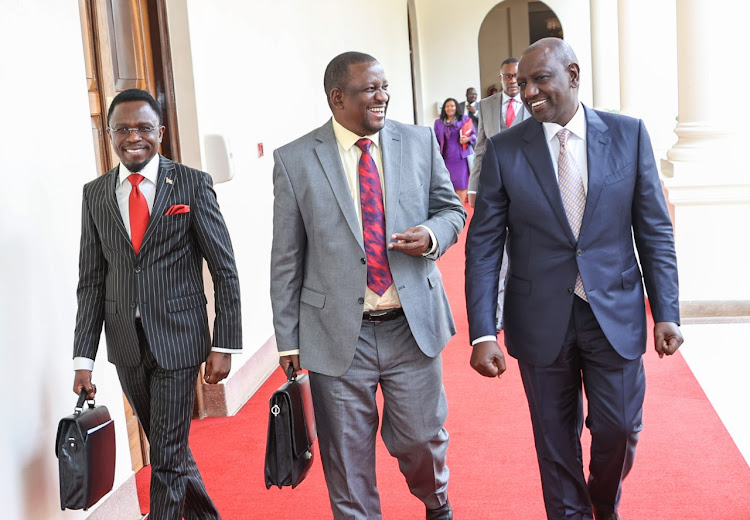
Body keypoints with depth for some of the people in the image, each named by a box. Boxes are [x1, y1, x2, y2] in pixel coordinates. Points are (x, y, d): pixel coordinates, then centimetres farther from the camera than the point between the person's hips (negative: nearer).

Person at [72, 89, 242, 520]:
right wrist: (84, 358, 1)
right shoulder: (95, 193, 5)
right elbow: (92, 280, 6)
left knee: (167, 456, 0)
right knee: (167, 446, 19)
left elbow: (224, 270, -4)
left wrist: (225, 344, -8)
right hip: (125, 340, 4)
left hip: (177, 337, -4)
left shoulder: (192, 184, -5)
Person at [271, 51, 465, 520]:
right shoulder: (295, 161, -2)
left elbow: (451, 209, 13)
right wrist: (288, 340, 1)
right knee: (348, 455, 9)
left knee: (422, 436, 12)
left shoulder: (419, 142, 3)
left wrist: (431, 235, -12)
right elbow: (286, 258, 1)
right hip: (338, 334, -1)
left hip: (413, 325, 2)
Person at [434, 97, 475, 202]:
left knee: (461, 184, -5)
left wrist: (468, 139, -15)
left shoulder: (464, 118, 4)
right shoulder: (438, 122, 10)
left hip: (461, 157, -2)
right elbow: (436, 140, 12)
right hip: (446, 159, 2)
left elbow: (474, 135, 6)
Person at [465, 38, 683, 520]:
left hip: (615, 314, 1)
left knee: (620, 428, 9)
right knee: (556, 439, 11)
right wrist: (483, 333, -12)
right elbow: (484, 245, -5)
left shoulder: (628, 135, -2)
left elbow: (654, 229, 1)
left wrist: (667, 312, -3)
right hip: (542, 319, 0)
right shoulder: (504, 150, -4)